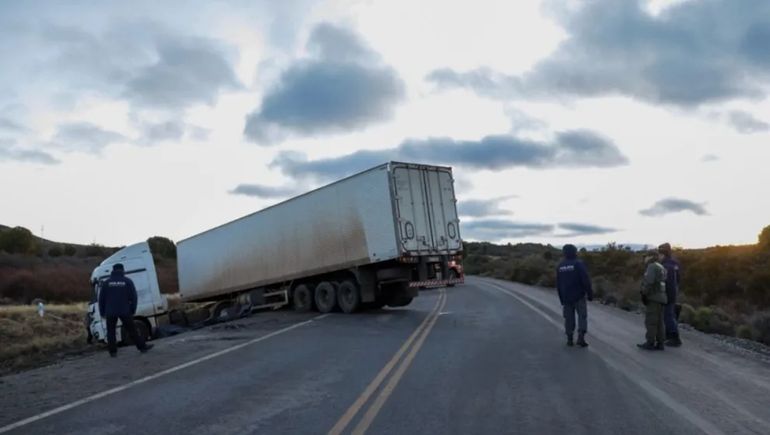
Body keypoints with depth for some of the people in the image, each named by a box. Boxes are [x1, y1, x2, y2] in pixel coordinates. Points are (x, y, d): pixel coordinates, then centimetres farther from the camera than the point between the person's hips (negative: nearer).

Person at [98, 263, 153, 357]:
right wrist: (133, 310, 9)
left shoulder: (106, 282, 3)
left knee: (111, 332, 9)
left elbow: (101, 298, 5)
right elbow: (133, 297, 0)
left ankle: (113, 351, 8)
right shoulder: (128, 281, 1)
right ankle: (142, 346, 11)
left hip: (110, 312, 0)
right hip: (125, 311, 0)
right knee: (132, 330, 7)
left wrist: (102, 312, 12)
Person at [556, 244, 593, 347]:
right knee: (582, 316, 3)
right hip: (579, 296, -4)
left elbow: (558, 284, 11)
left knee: (569, 318, 9)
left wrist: (561, 298, 18)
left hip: (566, 297, 4)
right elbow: (586, 281, -14)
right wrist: (590, 294, -5)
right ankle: (581, 337, -9)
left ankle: (569, 339, 9)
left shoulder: (560, 266, 6)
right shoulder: (579, 264, -10)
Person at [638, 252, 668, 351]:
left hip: (653, 297, -9)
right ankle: (659, 343, 6)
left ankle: (650, 343, -5)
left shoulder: (652, 266, -10)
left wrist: (644, 294, -20)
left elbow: (648, 282, -21)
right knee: (658, 322, 8)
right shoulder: (661, 268, 20)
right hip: (660, 298, 9)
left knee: (650, 321, -6)